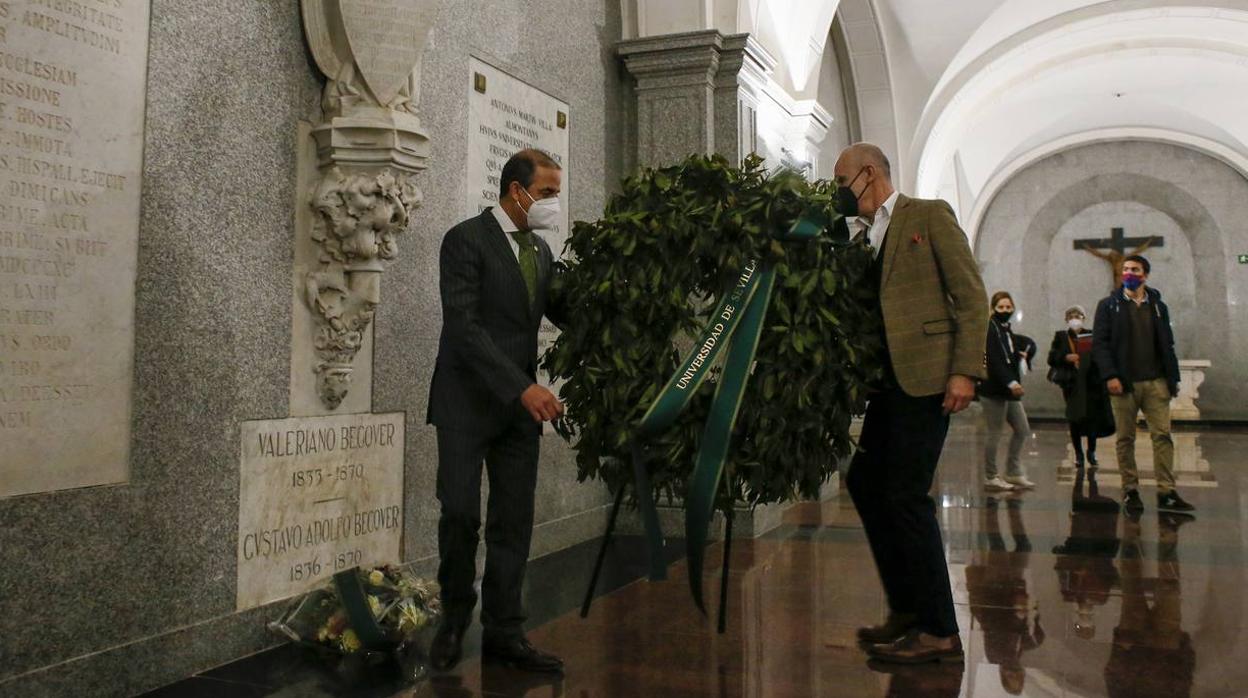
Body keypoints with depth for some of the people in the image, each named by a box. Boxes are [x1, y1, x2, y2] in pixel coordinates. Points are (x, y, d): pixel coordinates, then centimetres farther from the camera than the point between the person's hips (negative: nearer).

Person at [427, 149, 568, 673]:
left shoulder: (541, 251, 12)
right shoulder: (466, 240, -10)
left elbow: (566, 314, 17)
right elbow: (463, 327, -19)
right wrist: (524, 387, -25)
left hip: (520, 404, 6)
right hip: (467, 400, -6)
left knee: (514, 522, 5)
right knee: (460, 513, -7)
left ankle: (503, 632, 14)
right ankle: (455, 616, 18)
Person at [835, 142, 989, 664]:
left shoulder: (929, 215, -1)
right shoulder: (860, 238, 19)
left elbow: (971, 295, -7)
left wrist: (965, 370, -16)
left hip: (926, 376, -8)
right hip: (889, 380, 8)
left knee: (906, 496, -8)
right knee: (865, 483, 10)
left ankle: (939, 632, 3)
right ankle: (906, 608, 23)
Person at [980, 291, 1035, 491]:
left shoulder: (1006, 331, 16)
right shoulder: (990, 328, -9)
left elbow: (1030, 345, 29)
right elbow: (994, 360, -19)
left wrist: (1024, 354, 6)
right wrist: (1010, 382, -25)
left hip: (1008, 391, 9)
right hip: (993, 390, -9)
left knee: (1023, 430, 11)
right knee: (994, 434, -3)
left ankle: (1014, 473, 18)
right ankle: (991, 477, 6)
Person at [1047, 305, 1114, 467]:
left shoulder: (1091, 334, 7)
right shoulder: (1061, 336, 8)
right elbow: (1052, 358, 3)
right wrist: (1066, 357, -13)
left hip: (1091, 382, 0)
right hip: (1072, 383, 0)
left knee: (1093, 416, -3)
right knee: (1074, 418, 2)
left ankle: (1091, 451, 15)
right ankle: (1078, 453, 14)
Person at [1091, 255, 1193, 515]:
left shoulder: (1158, 307, 13)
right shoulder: (1109, 306, 5)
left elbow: (1167, 345, 13)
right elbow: (1099, 344, -2)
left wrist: (1173, 378, 6)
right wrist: (1109, 375, -13)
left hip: (1155, 382, 2)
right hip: (1124, 384, -2)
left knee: (1162, 435, -4)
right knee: (1125, 439, 2)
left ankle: (1166, 493, -2)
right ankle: (1130, 491, 9)